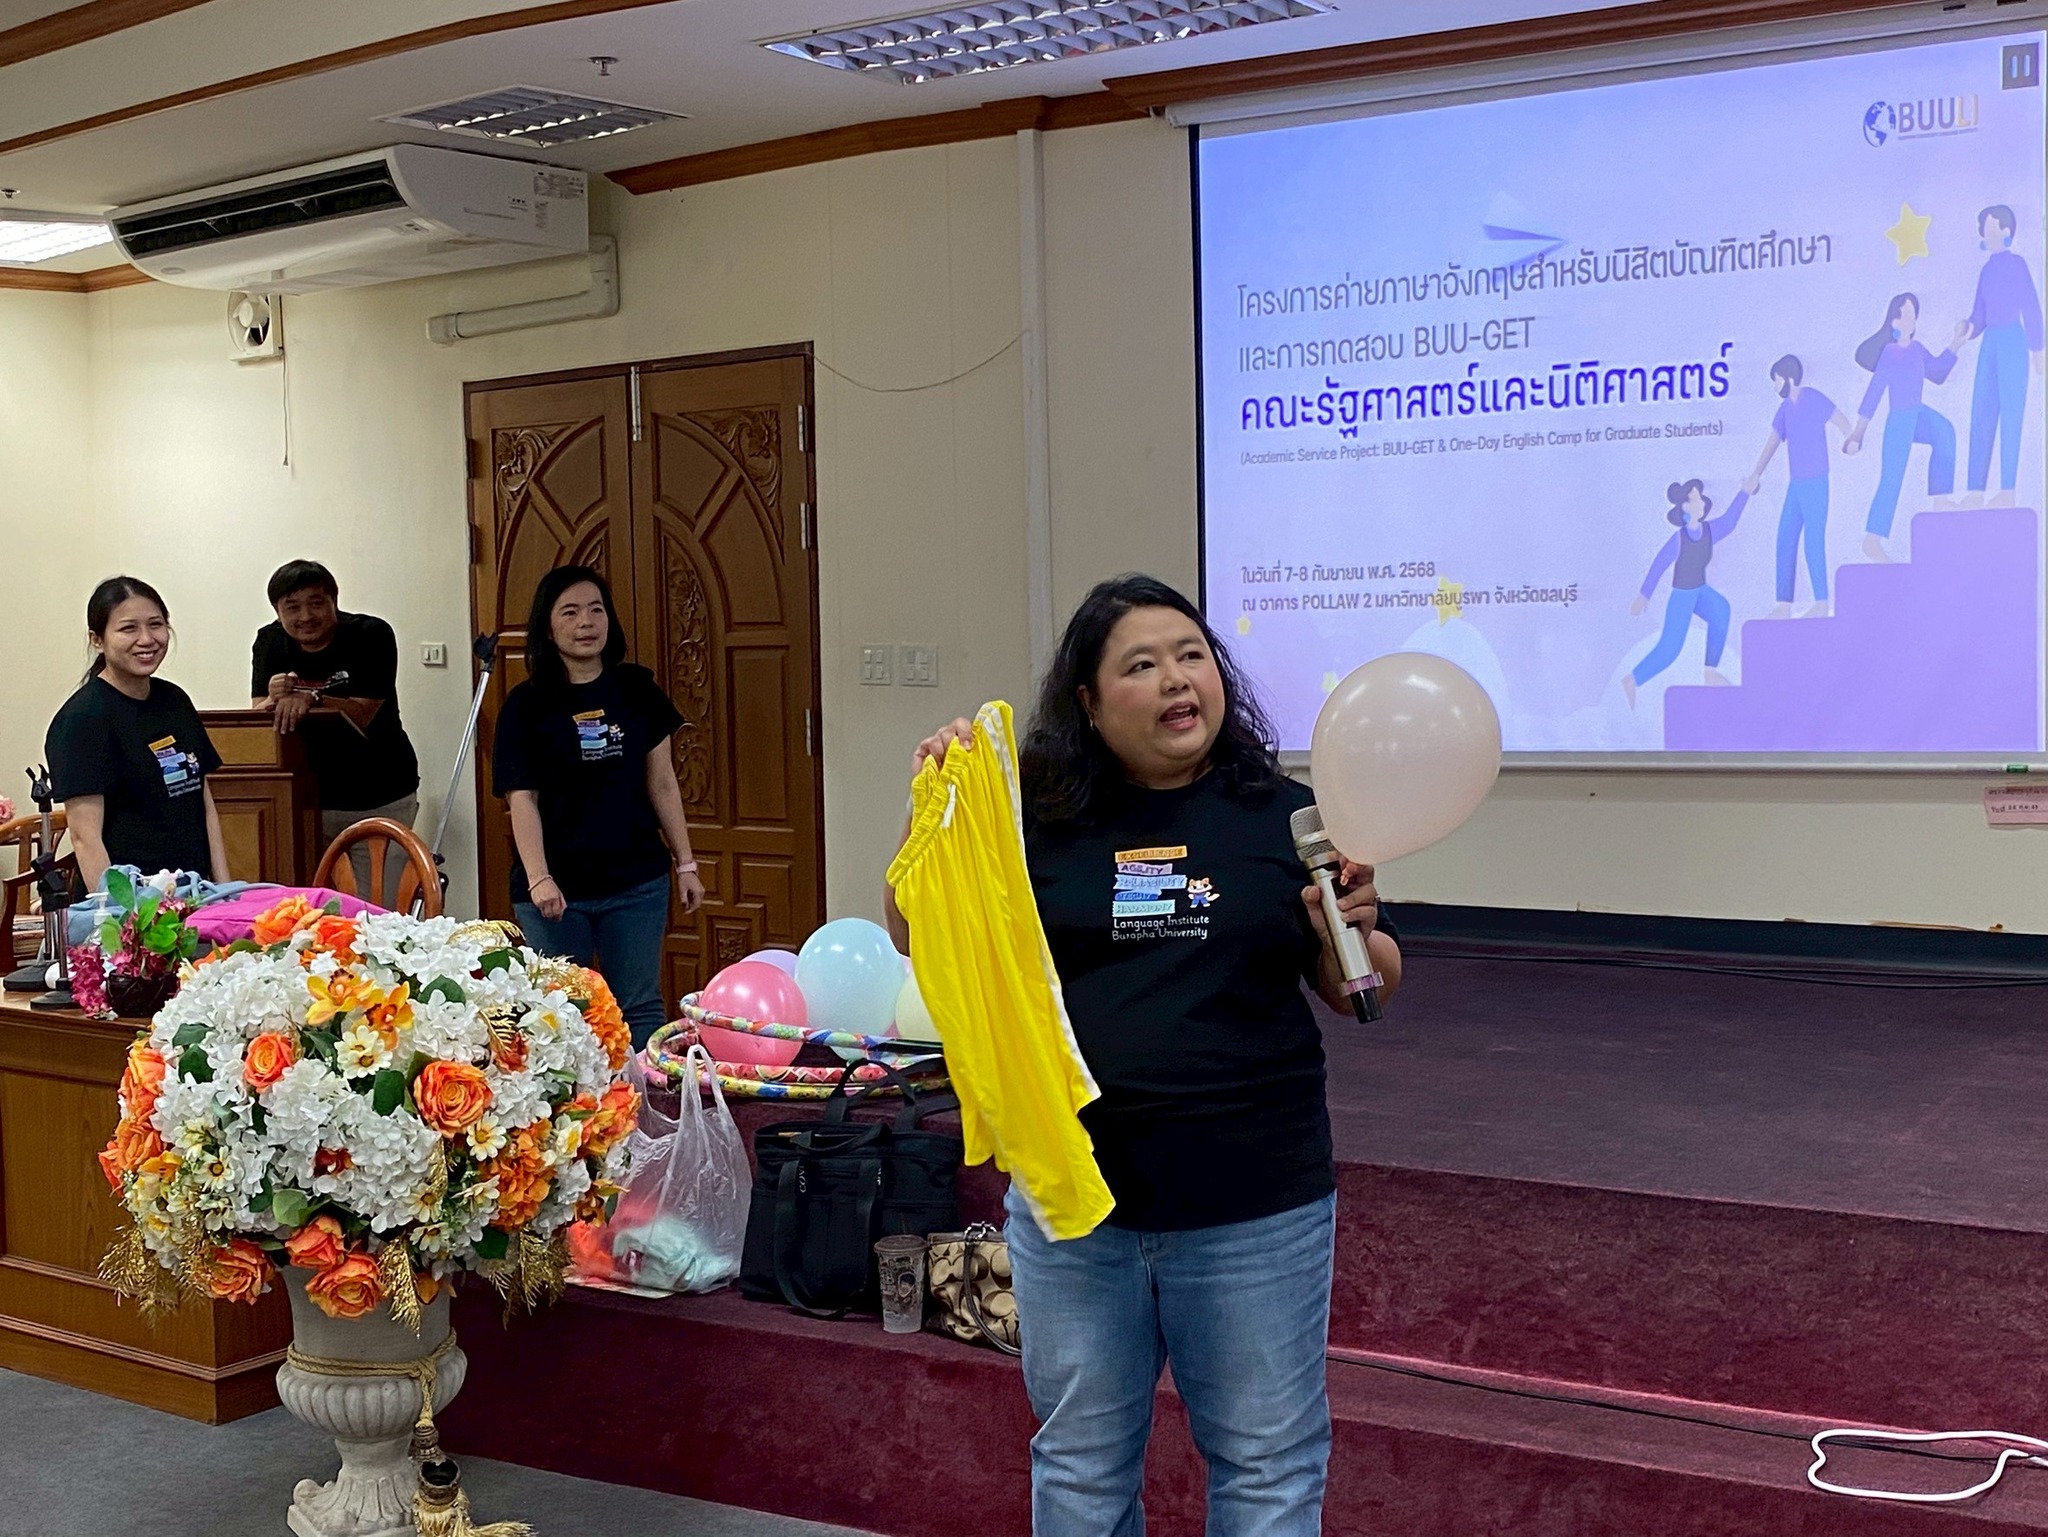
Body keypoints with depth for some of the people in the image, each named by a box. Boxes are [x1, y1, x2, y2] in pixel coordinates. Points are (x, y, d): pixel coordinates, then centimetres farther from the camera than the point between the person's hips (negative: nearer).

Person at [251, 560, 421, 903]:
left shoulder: (370, 635, -11)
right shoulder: (270, 642, 2)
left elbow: (364, 717, -17)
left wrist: (312, 699, -31)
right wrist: (274, 698, -28)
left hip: (381, 800, -3)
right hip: (312, 798, 3)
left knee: (377, 910, -1)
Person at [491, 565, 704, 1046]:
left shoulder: (637, 691, 5)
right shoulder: (525, 705, -2)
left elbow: (662, 783, 9)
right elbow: (522, 797, -6)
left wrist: (685, 863, 8)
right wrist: (538, 877, -18)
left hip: (636, 883, 2)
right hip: (556, 889, -2)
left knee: (639, 1010, 6)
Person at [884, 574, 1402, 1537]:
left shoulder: (1280, 812, -1)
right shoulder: (1039, 819, 0)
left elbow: (1363, 992, 5)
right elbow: (920, 948, 4)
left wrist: (1351, 930, -17)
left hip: (1257, 1211, -1)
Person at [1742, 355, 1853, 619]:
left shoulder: (1813, 400, -13)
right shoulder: (1786, 408, 11)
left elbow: (1841, 422, -23)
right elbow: (1773, 442, 14)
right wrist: (1756, 475, 7)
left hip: (1815, 483, -8)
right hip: (1796, 484, 8)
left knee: (1813, 542, -2)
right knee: (1785, 541, 7)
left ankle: (1821, 603, 9)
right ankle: (1784, 606, 11)